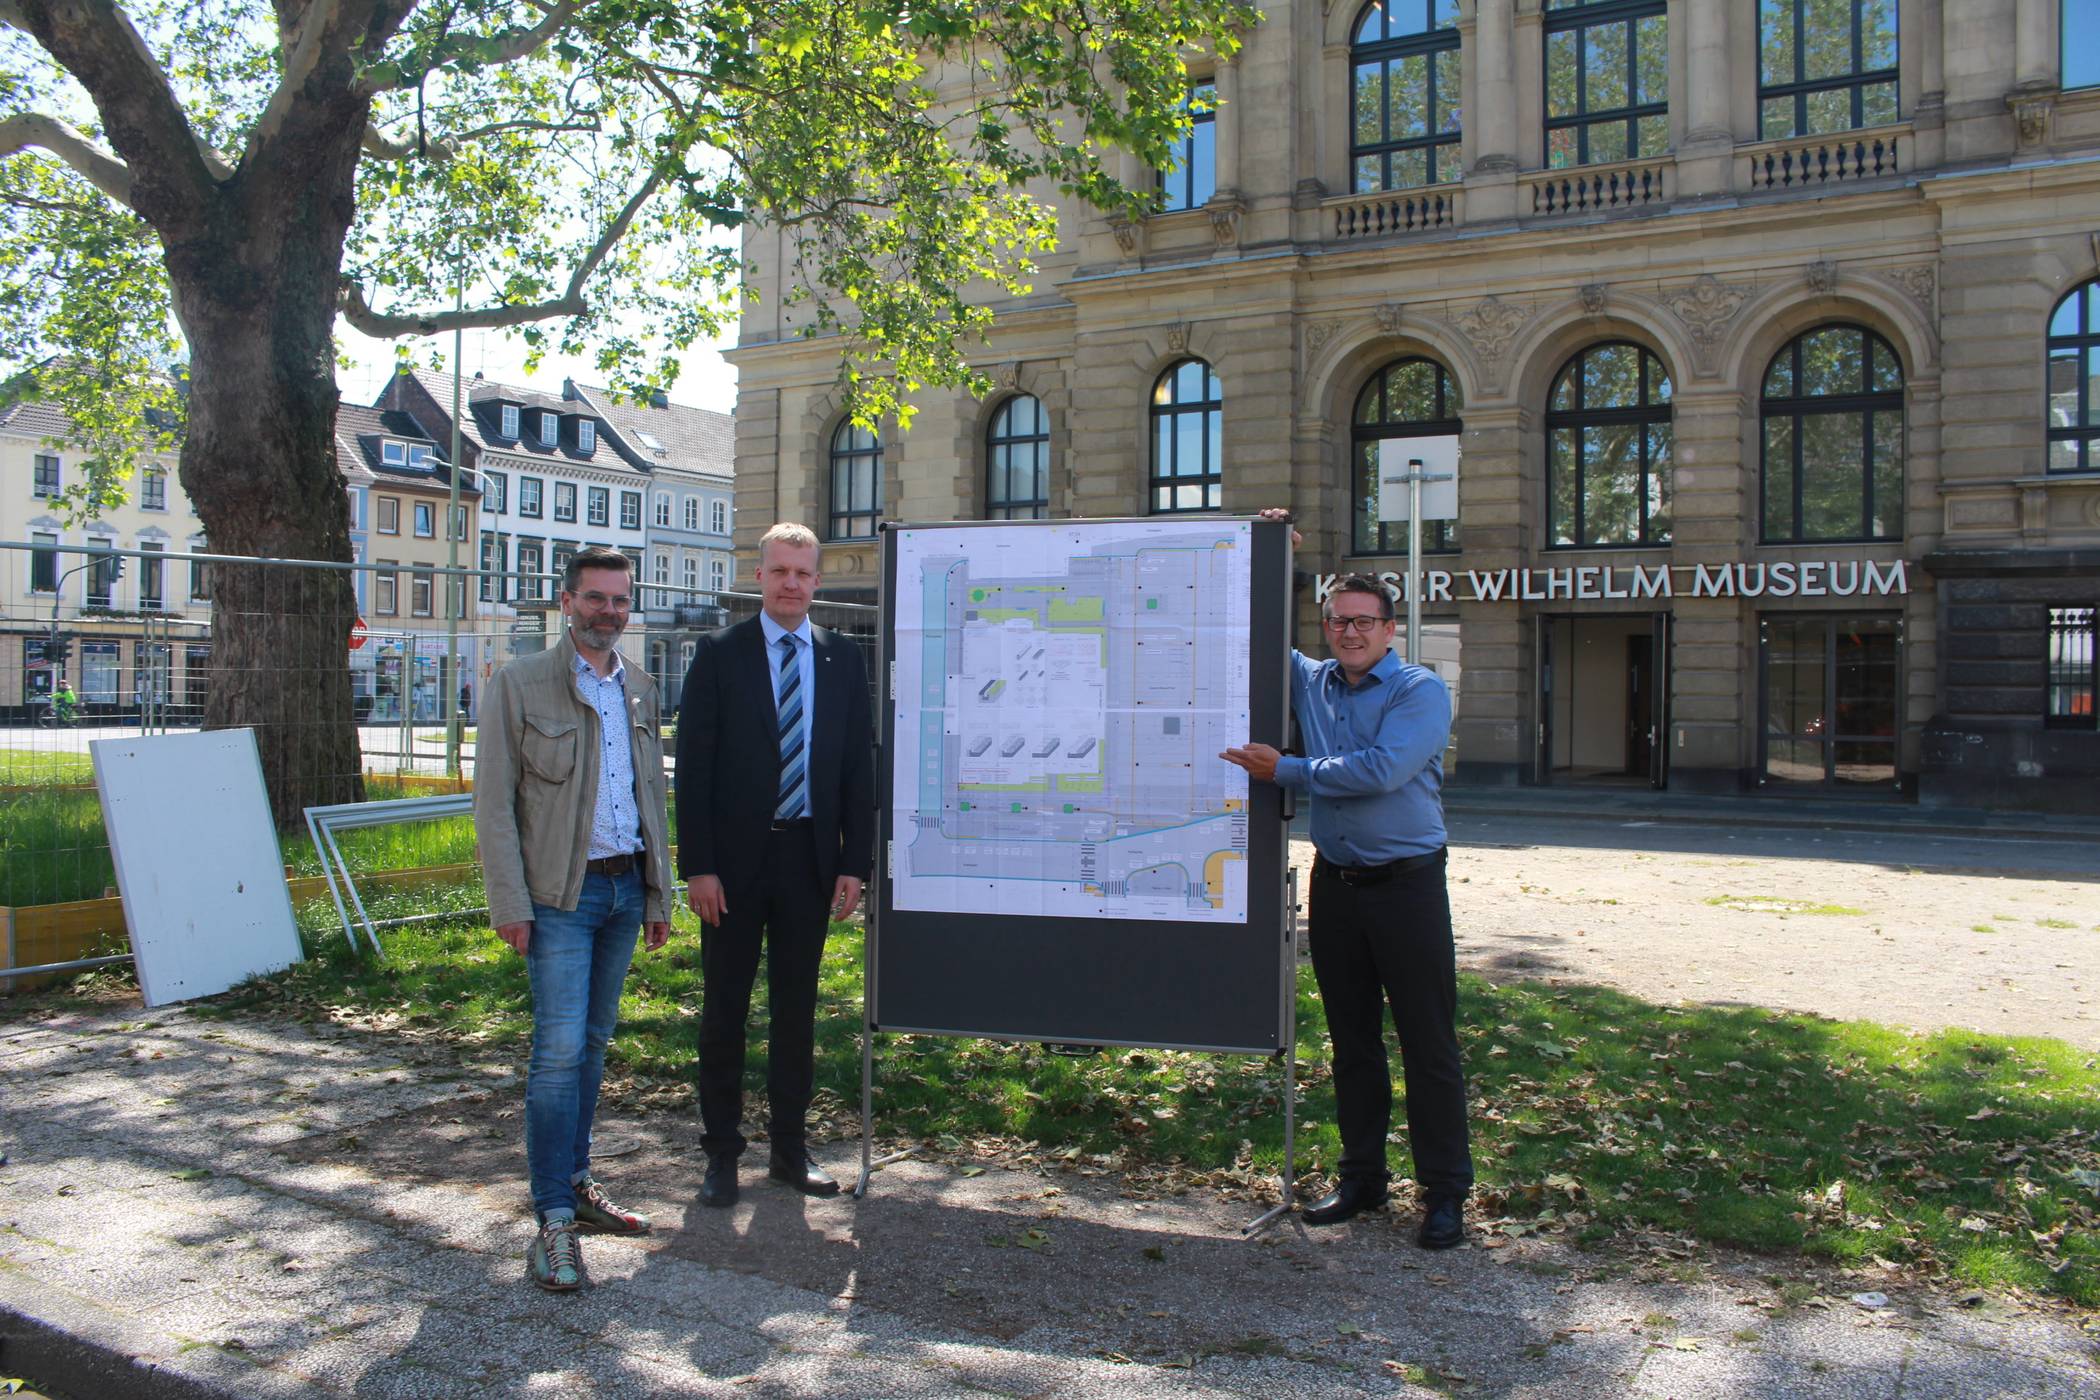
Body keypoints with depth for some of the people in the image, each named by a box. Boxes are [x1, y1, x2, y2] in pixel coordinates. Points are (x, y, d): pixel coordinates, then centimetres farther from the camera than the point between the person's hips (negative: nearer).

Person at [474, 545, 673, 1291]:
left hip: (625, 887, 5)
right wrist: (509, 903, -12)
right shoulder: (519, 684, -3)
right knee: (560, 1047, -9)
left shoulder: (640, 690, 13)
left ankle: (576, 1182, 25)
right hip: (561, 893, -5)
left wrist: (658, 894, 14)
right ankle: (554, 1220, -3)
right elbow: (494, 801, -6)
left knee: (594, 1041, 12)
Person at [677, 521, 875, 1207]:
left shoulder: (843, 659, 7)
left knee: (797, 1008, 11)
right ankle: (722, 1151, 20)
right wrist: (698, 866, -11)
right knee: (725, 1008, 7)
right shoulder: (720, 654, -1)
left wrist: (854, 862, 0)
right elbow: (693, 765, -5)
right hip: (735, 861, -2)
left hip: (810, 859, 2)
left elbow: (858, 766, 7)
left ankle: (789, 1147, 24)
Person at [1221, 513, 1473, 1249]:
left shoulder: (1421, 692, -6)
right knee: (1351, 1041, 13)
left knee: (1428, 1043, 1)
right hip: (1336, 882, 5)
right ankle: (1362, 1177, 25)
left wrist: (1285, 770, -14)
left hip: (1406, 884, -5)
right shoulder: (1311, 683, 10)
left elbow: (1381, 769, -21)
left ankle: (1445, 1193, 11)